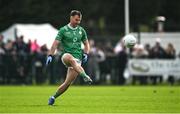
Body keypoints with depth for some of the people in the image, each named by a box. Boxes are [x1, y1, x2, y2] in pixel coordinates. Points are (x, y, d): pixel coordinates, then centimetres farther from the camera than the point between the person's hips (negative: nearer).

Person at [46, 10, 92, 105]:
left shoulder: (81, 30, 12)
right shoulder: (63, 30, 0)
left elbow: (86, 44, 22)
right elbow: (56, 43, -4)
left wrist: (85, 54, 3)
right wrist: (50, 55, -16)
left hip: (77, 59, 3)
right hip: (66, 55, -3)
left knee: (68, 83, -8)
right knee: (71, 59, -43)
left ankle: (53, 97, 10)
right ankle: (85, 76, -56)